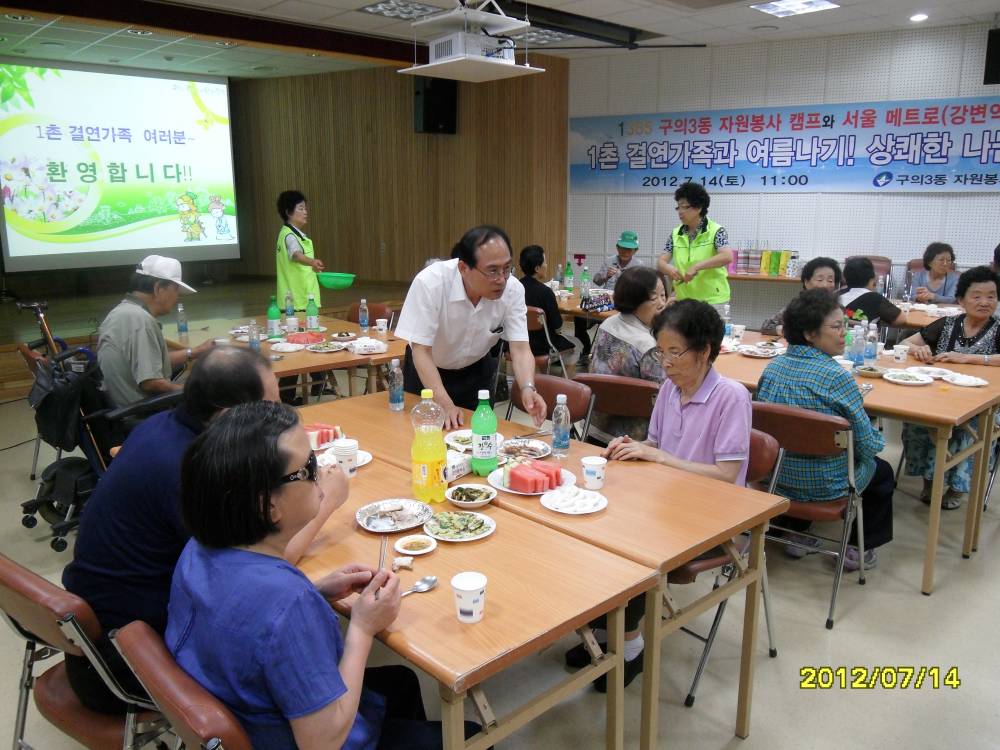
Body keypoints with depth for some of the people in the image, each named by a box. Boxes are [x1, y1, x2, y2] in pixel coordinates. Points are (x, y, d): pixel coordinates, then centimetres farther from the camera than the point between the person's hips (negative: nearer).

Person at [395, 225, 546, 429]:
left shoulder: (513, 290, -24)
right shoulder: (430, 283, -33)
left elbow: (520, 348, -24)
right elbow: (421, 350, -30)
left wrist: (528, 388, -45)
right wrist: (445, 404, -40)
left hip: (477, 370, 2)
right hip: (426, 371, -2)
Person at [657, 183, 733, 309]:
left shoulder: (716, 231, -7)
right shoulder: (676, 234, 7)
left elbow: (727, 257, -22)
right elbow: (661, 261, 2)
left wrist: (696, 266, -29)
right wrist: (668, 268, -21)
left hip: (712, 300, -4)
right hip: (683, 299, 5)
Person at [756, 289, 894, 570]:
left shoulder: (772, 367, -6)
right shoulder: (836, 377, -24)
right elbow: (868, 444, -16)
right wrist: (877, 440, 6)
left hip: (777, 478, 5)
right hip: (825, 486, -5)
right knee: (882, 471, 25)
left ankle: (797, 535, 38)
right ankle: (858, 548, 29)